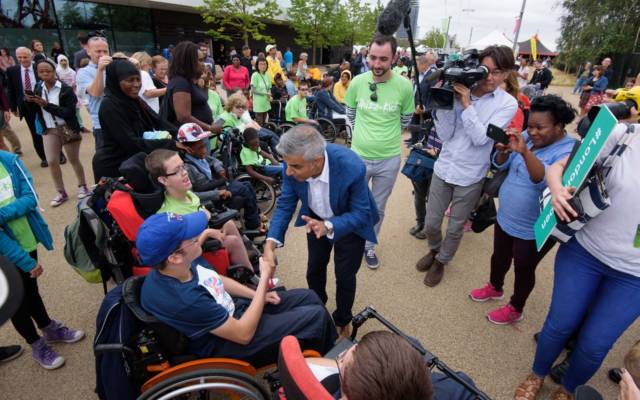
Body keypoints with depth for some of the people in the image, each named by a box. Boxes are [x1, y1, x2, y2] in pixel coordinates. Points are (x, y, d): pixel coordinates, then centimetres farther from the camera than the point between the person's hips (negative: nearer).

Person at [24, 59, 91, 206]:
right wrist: (30, 102, -12)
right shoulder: (38, 88, 5)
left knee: (74, 160, 7)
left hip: (67, 129, -4)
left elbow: (69, 112, -19)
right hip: (49, 130, 4)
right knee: (51, 162, 1)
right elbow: (35, 111, 8)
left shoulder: (66, 89, -11)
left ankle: (83, 187, 26)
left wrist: (47, 105, -25)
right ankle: (61, 192, 14)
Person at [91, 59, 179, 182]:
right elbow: (132, 143, -27)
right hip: (114, 166, -7)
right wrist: (171, 144, -30)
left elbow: (158, 122, -3)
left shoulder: (135, 100, 3)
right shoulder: (109, 106, -20)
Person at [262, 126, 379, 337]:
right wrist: (270, 244, -31)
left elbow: (361, 214, -28)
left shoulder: (352, 167, -41)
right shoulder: (294, 163, -30)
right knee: (314, 269, 19)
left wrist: (328, 226, -45)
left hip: (350, 222, -3)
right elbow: (285, 204, -18)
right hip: (317, 219, 4)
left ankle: (342, 320, 38)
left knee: (344, 276, 8)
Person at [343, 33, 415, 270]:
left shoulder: (404, 86, -12)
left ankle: (369, 247, 39)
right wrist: (363, 134, 10)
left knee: (378, 208, 16)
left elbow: (406, 119, 4)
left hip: (389, 159, 0)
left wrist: (386, 137, 10)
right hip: (358, 155, 1)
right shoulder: (358, 82, -9)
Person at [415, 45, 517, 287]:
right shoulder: (459, 92, -4)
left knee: (455, 229, 13)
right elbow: (445, 135, -5)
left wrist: (466, 104, -20)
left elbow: (481, 137, -17)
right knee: (431, 224, 13)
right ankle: (434, 250, 45)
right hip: (443, 169, 2)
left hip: (470, 177, -1)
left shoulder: (507, 104, -6)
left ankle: (441, 261, 40)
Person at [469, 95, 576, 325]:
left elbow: (546, 181, -37)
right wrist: (503, 150, -21)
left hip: (535, 229, -6)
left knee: (523, 269, 13)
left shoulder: (569, 151, -21)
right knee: (499, 257, 24)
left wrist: (524, 151, -48)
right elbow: (501, 166, 1)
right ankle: (495, 288, 50)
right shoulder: (526, 136, -2)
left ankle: (515, 309, 35)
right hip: (505, 217, 6)